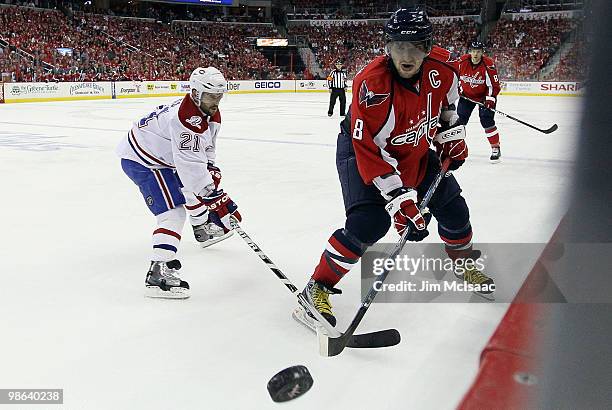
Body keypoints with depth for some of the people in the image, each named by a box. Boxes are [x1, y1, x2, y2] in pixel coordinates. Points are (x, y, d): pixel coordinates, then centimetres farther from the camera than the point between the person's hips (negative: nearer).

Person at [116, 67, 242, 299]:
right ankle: (158, 273, -28)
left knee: (195, 187, 25)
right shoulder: (185, 119, -33)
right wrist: (217, 199, -36)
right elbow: (191, 166, -37)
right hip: (140, 161, -10)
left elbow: (206, 149, 12)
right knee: (173, 212, -21)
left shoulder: (212, 114, -1)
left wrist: (212, 172, -1)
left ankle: (204, 229, 51)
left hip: (162, 156, 10)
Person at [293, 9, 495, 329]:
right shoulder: (371, 86, -35)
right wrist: (399, 200, -37)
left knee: (452, 206, 10)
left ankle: (464, 264, 39)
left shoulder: (441, 66, -17)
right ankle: (318, 287, -10)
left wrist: (452, 132, 6)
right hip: (364, 148, -6)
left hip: (416, 150, 6)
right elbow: (371, 153, -34)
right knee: (369, 221, -24)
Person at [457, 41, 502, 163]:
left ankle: (496, 148, -3)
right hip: (467, 95, 4)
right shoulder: (462, 61, -15)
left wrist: (490, 99, -27)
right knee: (460, 119, 0)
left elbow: (494, 85, -18)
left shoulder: (489, 65, -23)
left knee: (486, 120, -14)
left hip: (484, 96, -3)